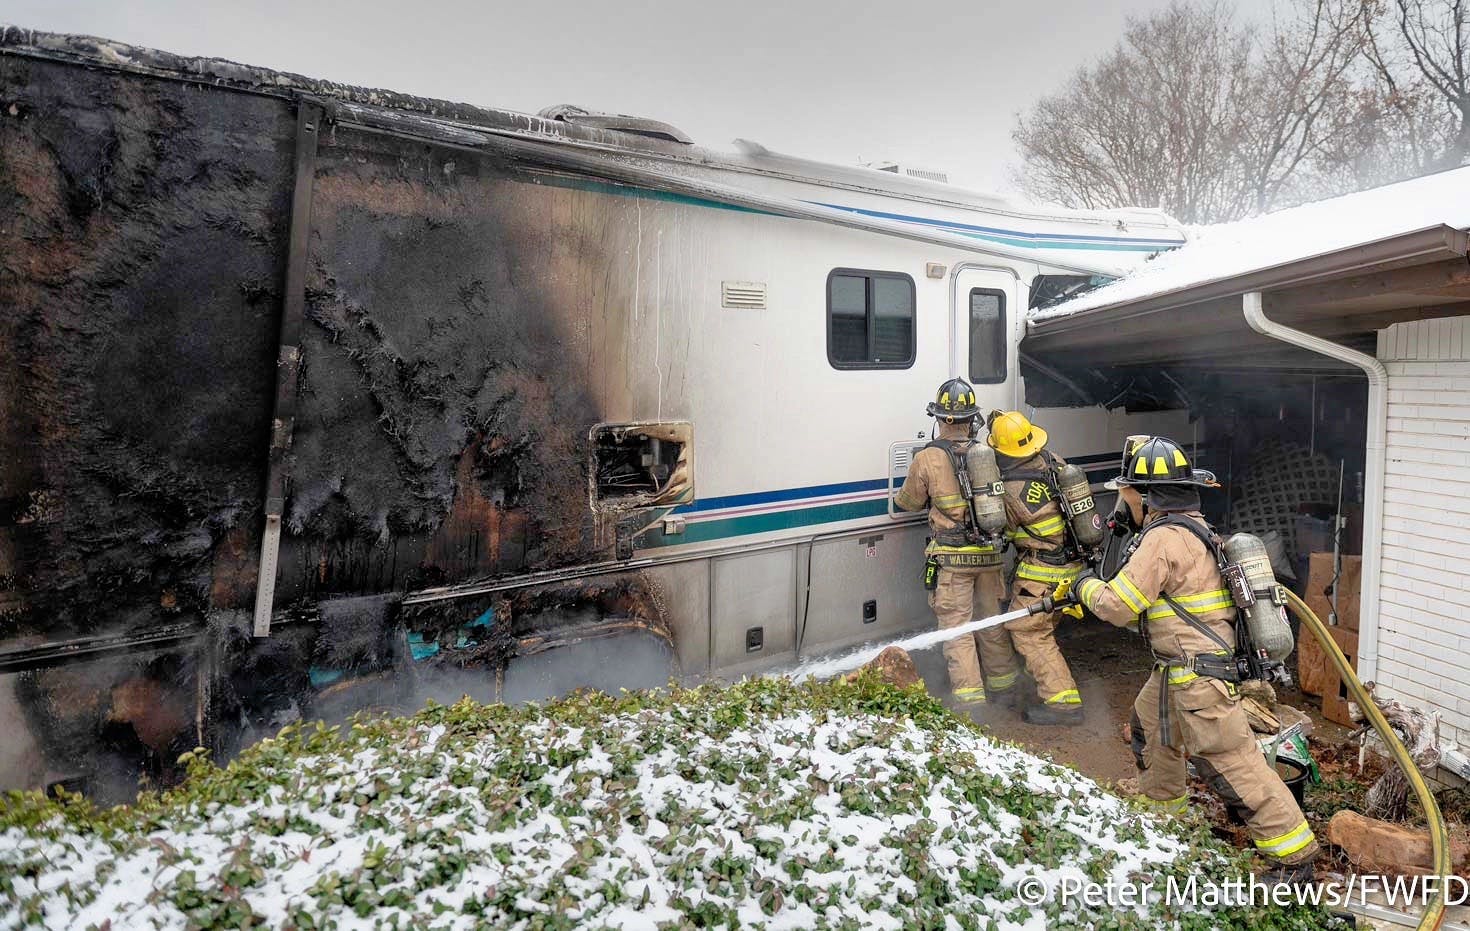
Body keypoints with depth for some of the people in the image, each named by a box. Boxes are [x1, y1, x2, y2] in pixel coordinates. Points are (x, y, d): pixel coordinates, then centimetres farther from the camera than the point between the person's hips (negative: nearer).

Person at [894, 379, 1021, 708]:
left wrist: (900, 496, 25)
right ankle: (1003, 683, 34)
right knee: (991, 620, 20)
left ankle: (969, 697, 4)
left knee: (957, 628, 3)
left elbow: (909, 501, 3)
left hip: (951, 557, -4)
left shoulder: (928, 459, -11)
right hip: (988, 553, 5)